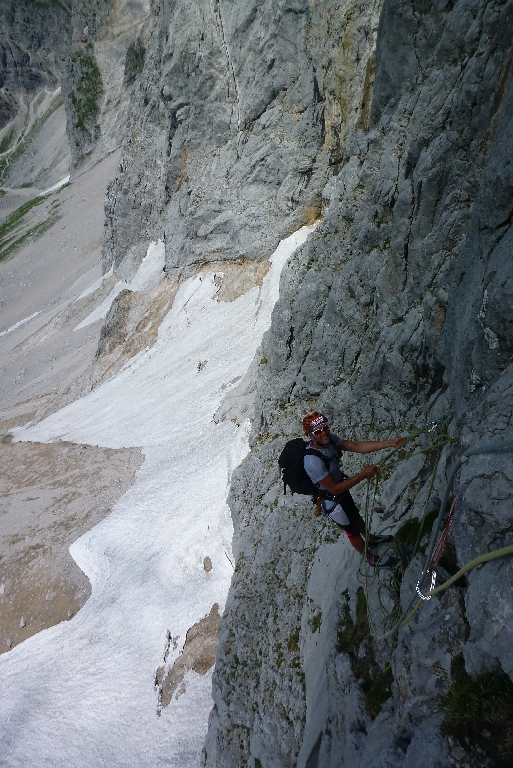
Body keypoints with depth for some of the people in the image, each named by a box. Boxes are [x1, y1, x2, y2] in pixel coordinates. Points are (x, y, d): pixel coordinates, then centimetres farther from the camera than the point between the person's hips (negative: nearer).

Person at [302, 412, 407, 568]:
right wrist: (363, 475, -32)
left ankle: (371, 539, 61)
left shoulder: (330, 439, -17)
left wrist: (389, 443, -26)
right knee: (353, 530, 17)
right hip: (331, 501, -7)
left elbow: (357, 446, -18)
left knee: (356, 516, 32)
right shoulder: (313, 461, -40)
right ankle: (371, 558, 43)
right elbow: (334, 489, -33)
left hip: (341, 489, 7)